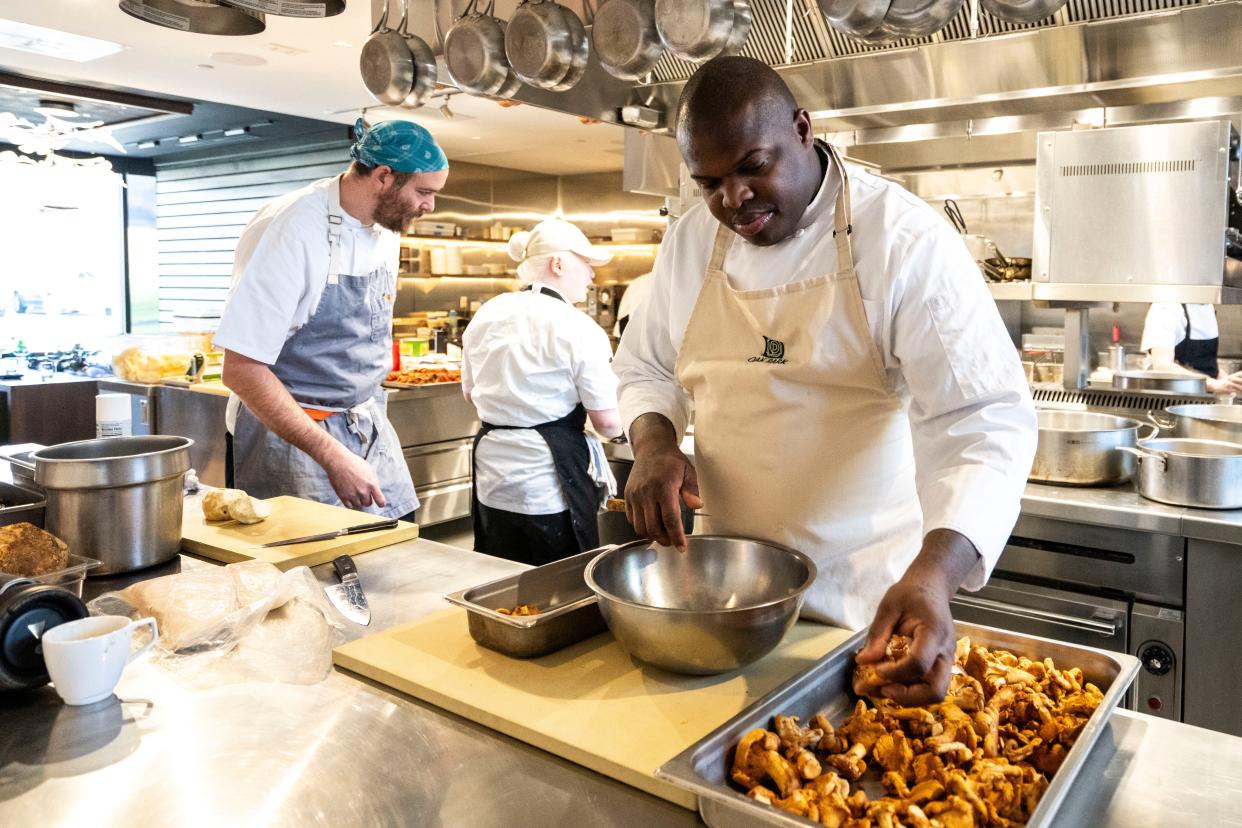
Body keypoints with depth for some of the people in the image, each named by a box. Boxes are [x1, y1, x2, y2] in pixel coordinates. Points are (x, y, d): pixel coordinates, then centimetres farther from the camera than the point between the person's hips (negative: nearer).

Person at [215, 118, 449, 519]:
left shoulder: (387, 230, 4)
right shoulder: (291, 231, -20)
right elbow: (241, 369, -22)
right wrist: (332, 456, -25)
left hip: (370, 426, 7)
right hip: (293, 432, -7)